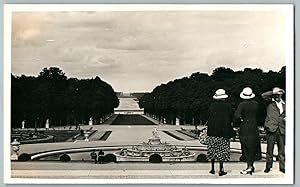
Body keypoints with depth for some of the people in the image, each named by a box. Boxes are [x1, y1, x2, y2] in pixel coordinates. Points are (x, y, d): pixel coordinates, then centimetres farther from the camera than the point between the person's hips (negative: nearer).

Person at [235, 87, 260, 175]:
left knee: (246, 147, 3)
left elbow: (236, 115, -24)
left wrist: (241, 119, -6)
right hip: (254, 128, 4)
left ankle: (249, 166, -1)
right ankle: (251, 165, 16)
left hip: (244, 129, -4)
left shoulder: (242, 104, -13)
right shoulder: (256, 104, 1)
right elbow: (257, 115, 8)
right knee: (253, 147, 12)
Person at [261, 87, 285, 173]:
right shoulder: (270, 104, 4)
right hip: (271, 129, -3)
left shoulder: (284, 105, 16)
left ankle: (282, 167, 11)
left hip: (281, 130, 3)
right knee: (270, 149, 2)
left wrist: (285, 118, 4)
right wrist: (273, 92, -11)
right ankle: (268, 166, 11)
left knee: (282, 149, 4)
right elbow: (263, 95, -11)